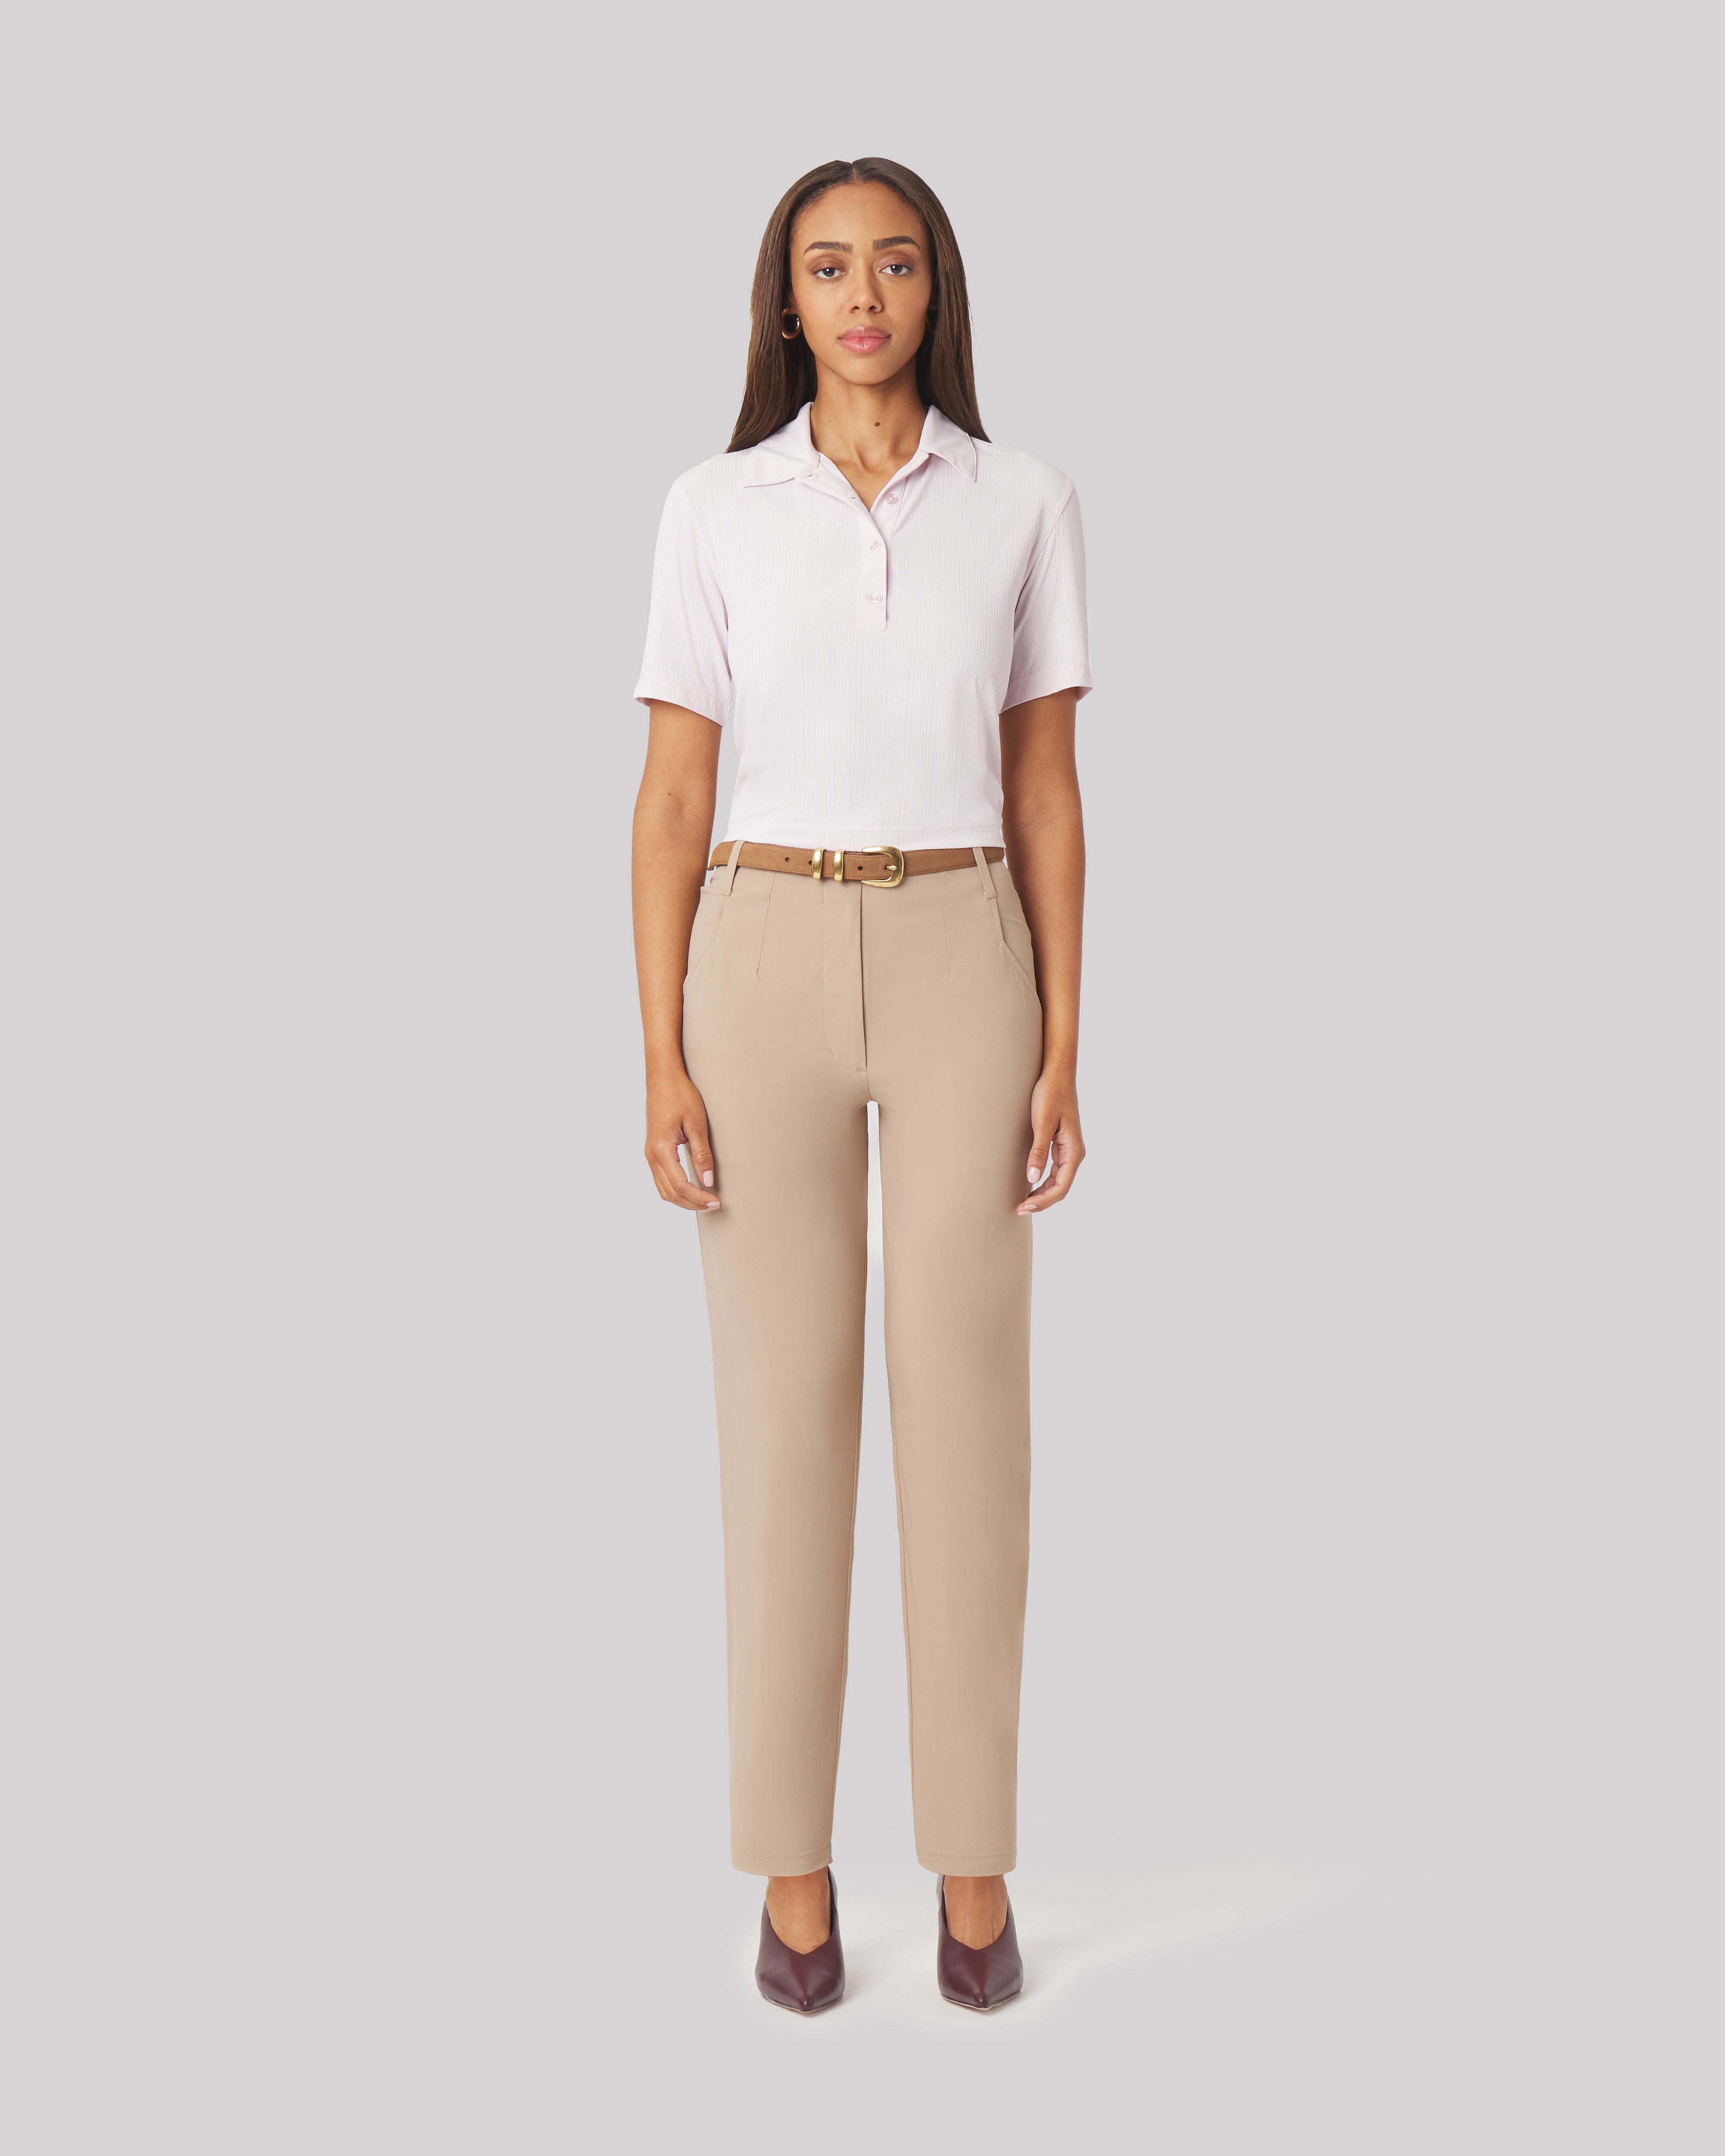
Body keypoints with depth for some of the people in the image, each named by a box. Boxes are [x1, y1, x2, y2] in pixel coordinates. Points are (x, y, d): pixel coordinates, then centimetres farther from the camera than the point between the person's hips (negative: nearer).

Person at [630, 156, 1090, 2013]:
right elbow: (673, 797, 2)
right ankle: (795, 1862, 16)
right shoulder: (713, 508, 4)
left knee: (965, 1405, 1)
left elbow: (1044, 793, 5)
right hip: (770, 971, 0)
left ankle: (973, 1860, 16)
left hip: (963, 972, 1)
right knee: (782, 1405, 2)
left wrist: (1062, 1053, -1)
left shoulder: (1024, 506, 6)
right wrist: (663, 1062, -6)